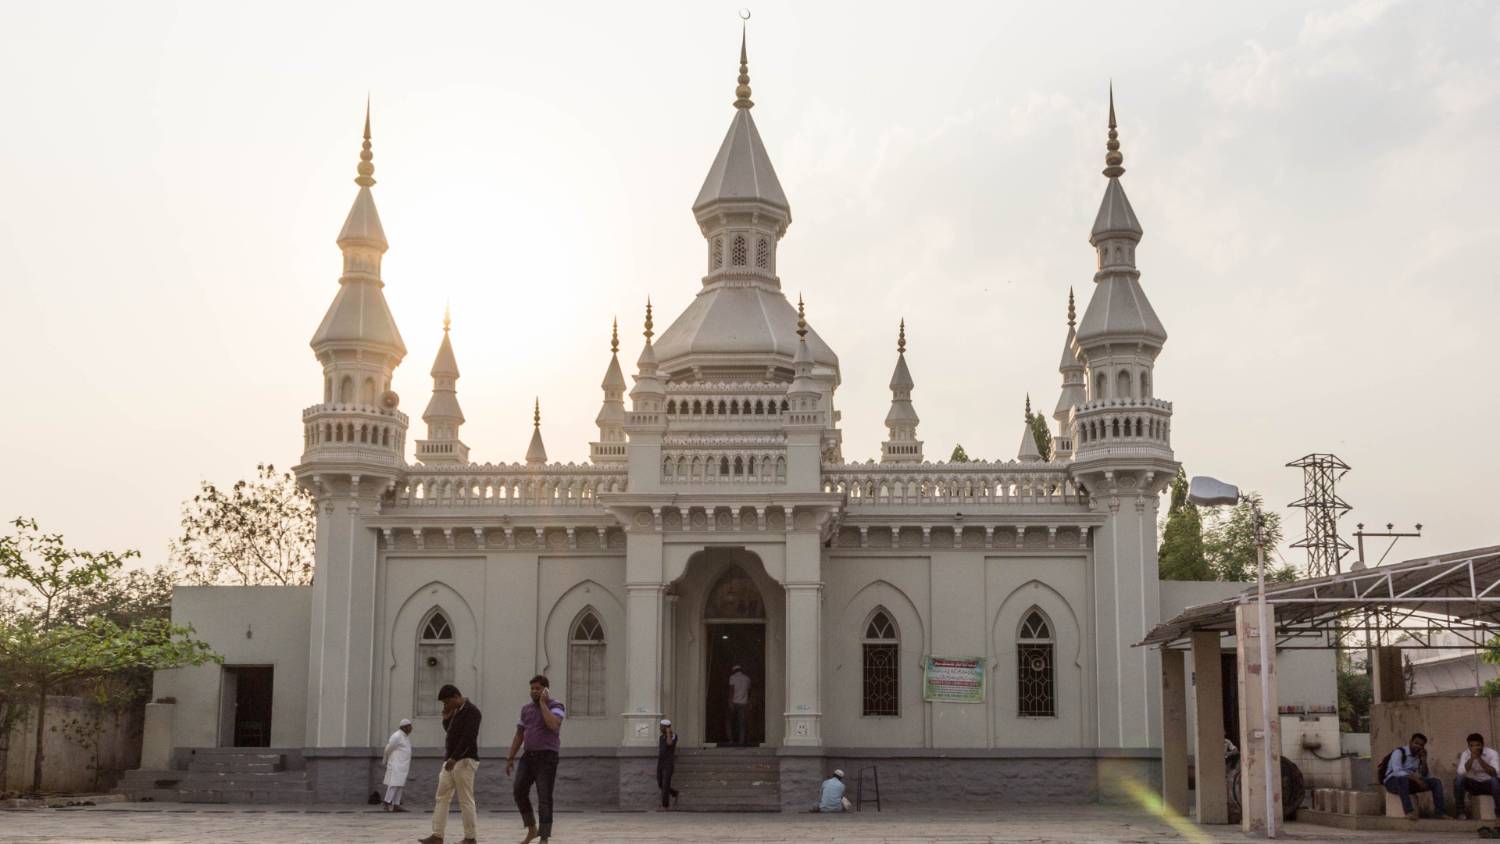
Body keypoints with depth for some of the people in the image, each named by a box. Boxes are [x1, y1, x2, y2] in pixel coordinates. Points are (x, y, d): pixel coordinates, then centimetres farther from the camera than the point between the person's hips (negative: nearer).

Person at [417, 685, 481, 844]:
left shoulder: (471, 711, -12)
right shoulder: (456, 711, 15)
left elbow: (468, 737, -22)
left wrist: (454, 758, -30)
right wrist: (446, 718, 6)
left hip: (464, 760, -9)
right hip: (451, 760, 9)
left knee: (466, 800, -6)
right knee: (441, 798, 5)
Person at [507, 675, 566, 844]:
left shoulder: (556, 706, -7)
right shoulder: (526, 709, 12)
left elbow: (553, 725, -28)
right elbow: (519, 735, 16)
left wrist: (543, 703, -18)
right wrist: (510, 758, 10)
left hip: (547, 757, -6)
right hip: (528, 757, 6)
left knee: (544, 798, -8)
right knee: (519, 792, -3)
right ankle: (532, 830, 14)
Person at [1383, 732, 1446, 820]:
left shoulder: (1419, 756, 9)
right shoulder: (1399, 752, -12)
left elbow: (1424, 776, 5)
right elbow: (1397, 772, -27)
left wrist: (1424, 761, -8)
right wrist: (1416, 779, -35)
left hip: (1409, 783, 7)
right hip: (1393, 781, -7)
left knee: (1436, 781, -6)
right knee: (1403, 778, -42)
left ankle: (1440, 812, -14)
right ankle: (1409, 811, -46)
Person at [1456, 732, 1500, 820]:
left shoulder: (1492, 753, -16)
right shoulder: (1465, 754, -11)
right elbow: (1461, 773, -26)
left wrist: (1479, 758, -37)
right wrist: (1472, 758, -35)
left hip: (1489, 784, -2)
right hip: (1473, 784, 2)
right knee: (1458, 779, -28)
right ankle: (1460, 812, -18)